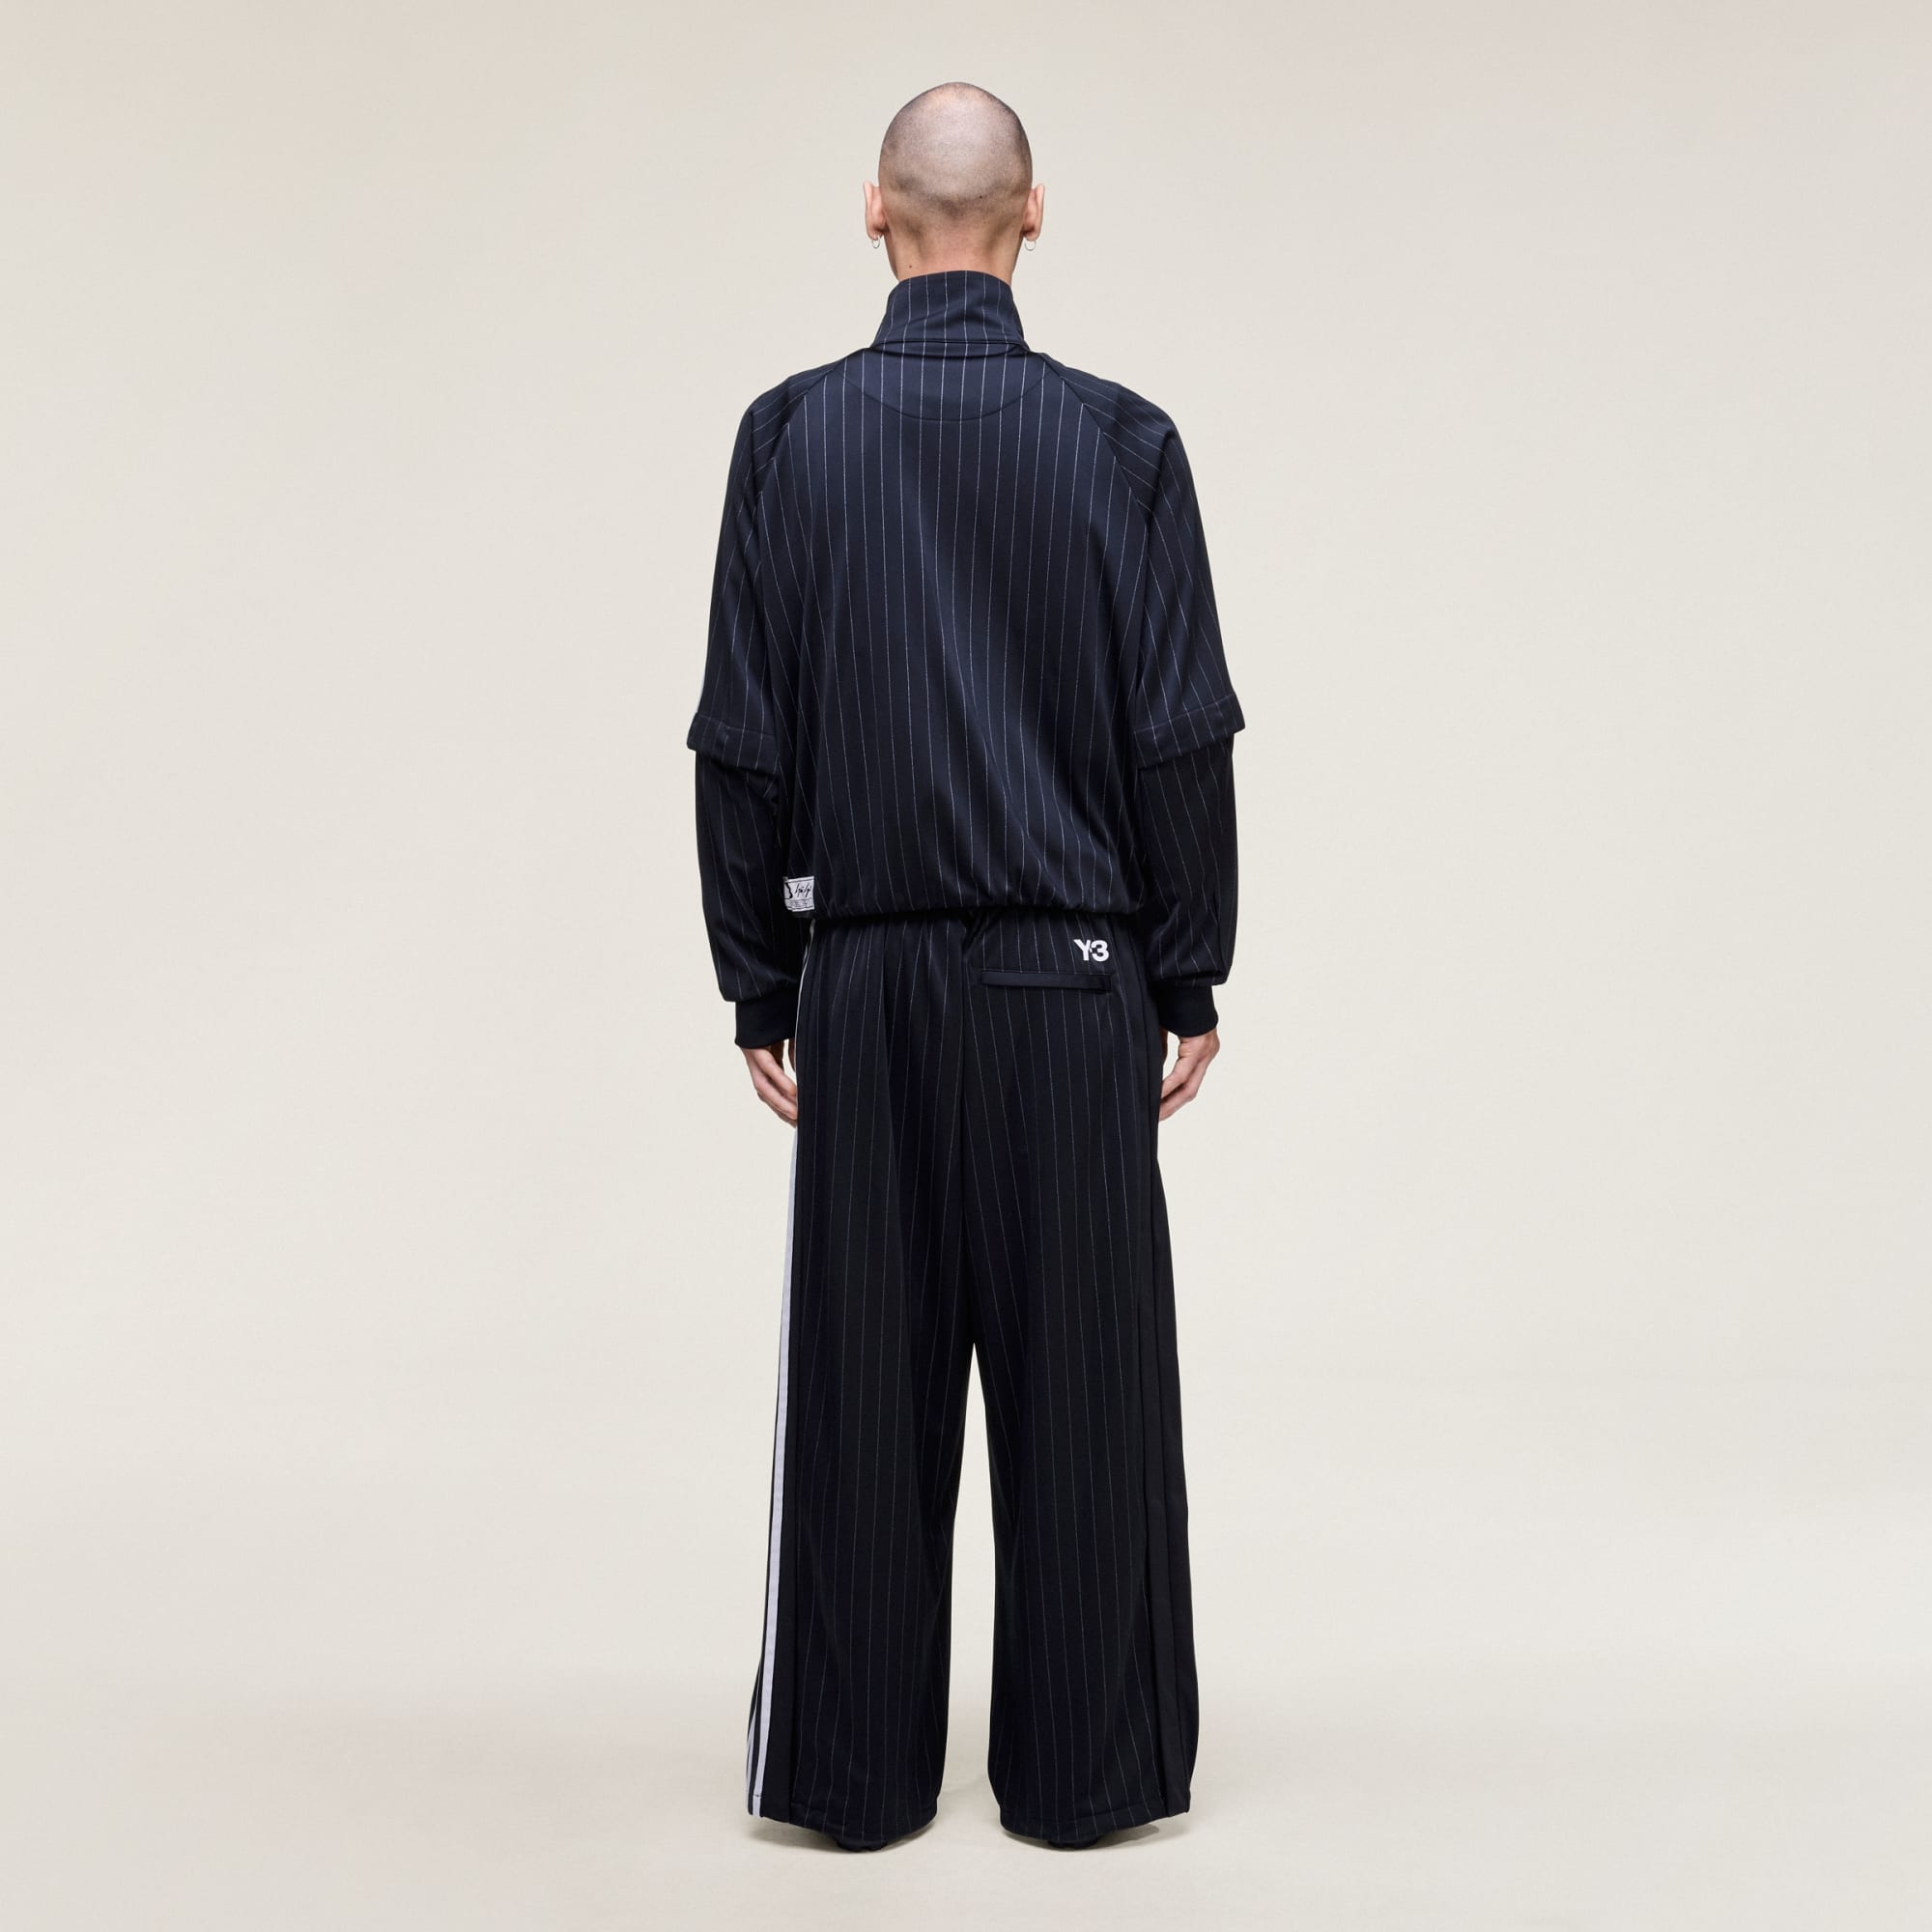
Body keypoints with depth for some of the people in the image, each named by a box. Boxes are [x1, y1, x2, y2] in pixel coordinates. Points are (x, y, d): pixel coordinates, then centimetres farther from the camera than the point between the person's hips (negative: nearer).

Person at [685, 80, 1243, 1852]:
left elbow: (743, 740, -1)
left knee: (866, 1372, 8)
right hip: (1070, 974, -1)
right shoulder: (1122, 443, -4)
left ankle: (858, 1770, 17)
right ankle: (1082, 1767, 17)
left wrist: (761, 984, 7)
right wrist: (1190, 977, 5)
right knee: (1079, 1372, 7)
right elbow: (1182, 738, -4)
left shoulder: (792, 436, -1)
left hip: (864, 974, 1)